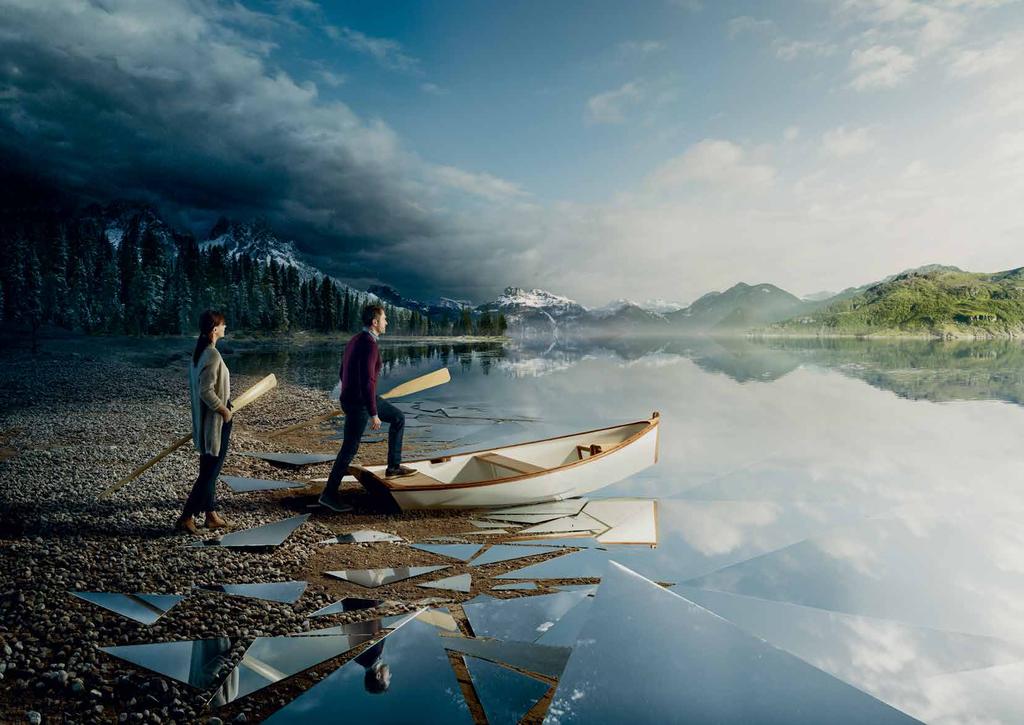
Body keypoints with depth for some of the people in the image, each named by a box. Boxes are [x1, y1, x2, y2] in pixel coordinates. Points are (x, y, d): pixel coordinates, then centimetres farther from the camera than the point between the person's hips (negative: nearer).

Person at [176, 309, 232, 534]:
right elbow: (206, 391, -27)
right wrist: (224, 410, -15)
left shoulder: (199, 351, 7)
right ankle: (186, 518, 5)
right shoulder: (212, 355, -22)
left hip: (203, 419, 10)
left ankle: (211, 515, 26)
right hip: (215, 421, -10)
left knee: (208, 469, 16)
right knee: (210, 471, 0)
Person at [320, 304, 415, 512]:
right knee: (350, 449, 1)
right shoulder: (370, 345, -24)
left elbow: (342, 373, 15)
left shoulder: (355, 341, 8)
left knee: (398, 418, 15)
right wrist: (374, 414, -23)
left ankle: (393, 466, 18)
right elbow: (367, 382, -29)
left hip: (356, 398, 10)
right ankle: (329, 494, 14)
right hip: (360, 403, -10)